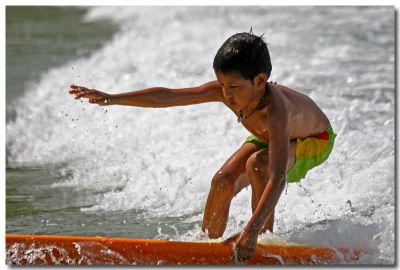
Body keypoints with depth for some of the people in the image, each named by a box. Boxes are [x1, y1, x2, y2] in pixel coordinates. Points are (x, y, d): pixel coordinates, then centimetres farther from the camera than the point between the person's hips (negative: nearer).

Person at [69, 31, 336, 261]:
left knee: (257, 163, -34)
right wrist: (111, 98, -31)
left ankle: (265, 234, -16)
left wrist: (251, 231, -60)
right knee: (223, 181, -11)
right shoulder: (225, 90, -29)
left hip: (314, 140, -6)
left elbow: (278, 178, -53)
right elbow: (167, 96, -25)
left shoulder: (274, 110, -46)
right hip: (269, 136, 6)